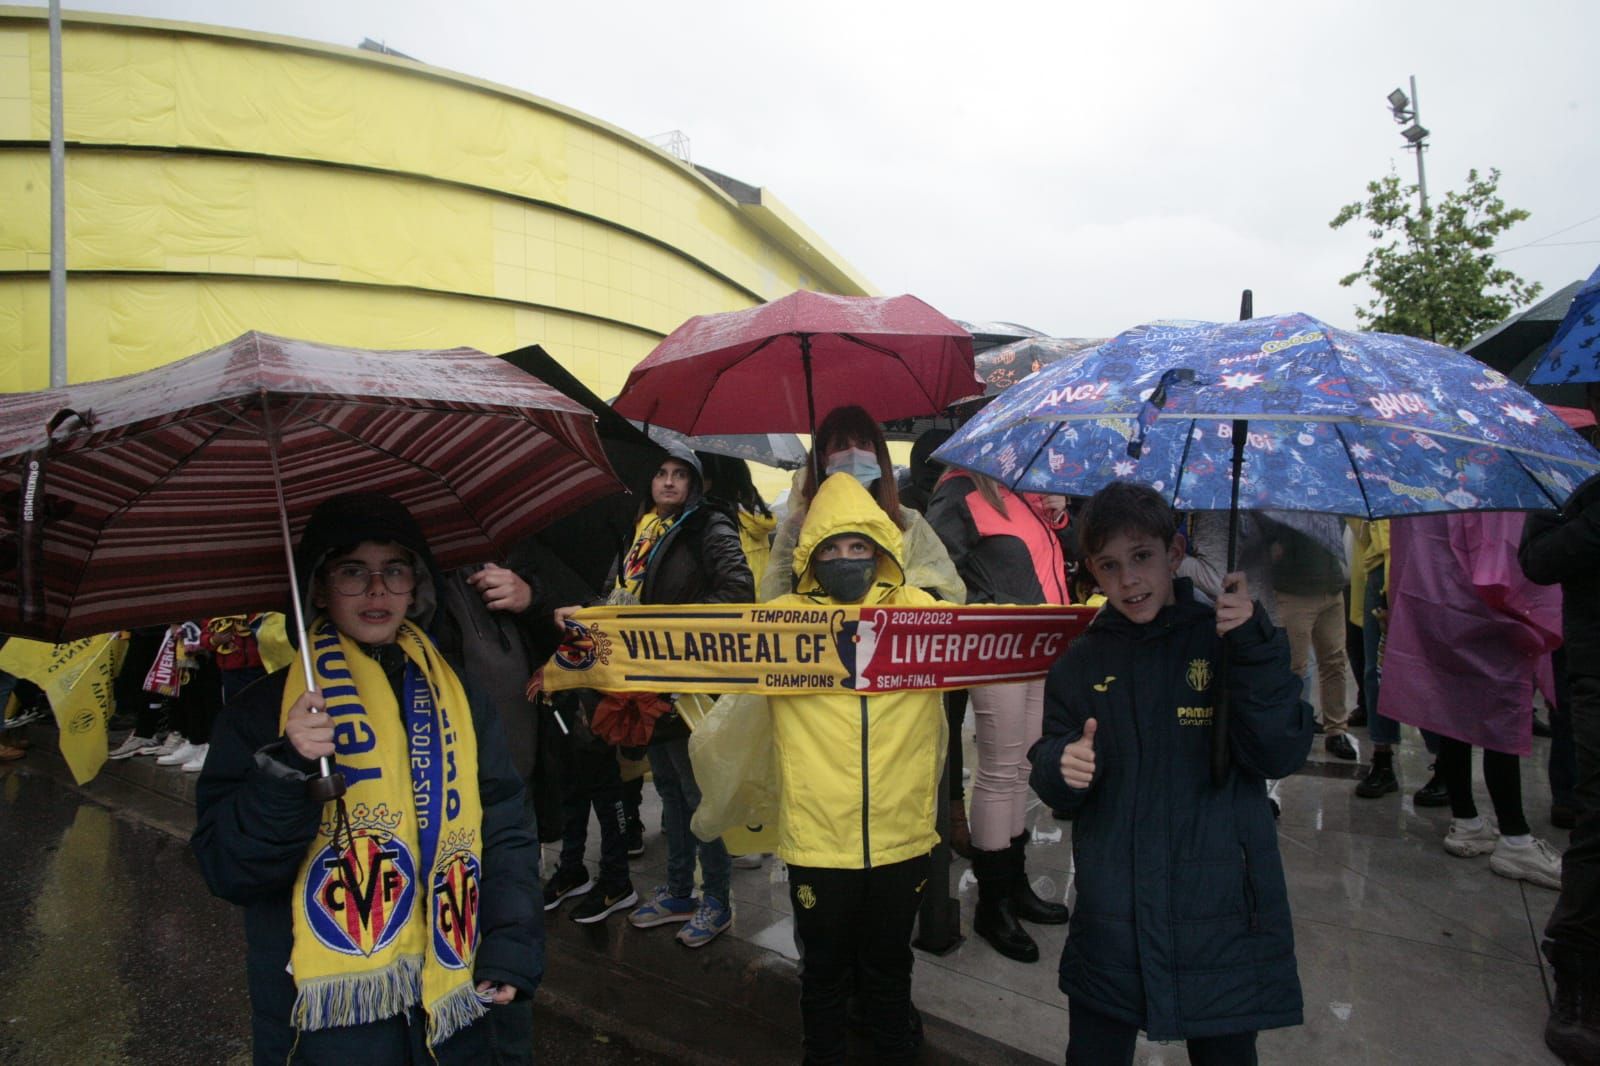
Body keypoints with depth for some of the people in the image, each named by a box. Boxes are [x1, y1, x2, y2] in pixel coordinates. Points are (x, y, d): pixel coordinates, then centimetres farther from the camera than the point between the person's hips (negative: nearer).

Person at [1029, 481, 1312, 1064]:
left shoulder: (1226, 638, -3)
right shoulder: (1080, 664, 2)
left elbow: (1281, 755, -11)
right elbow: (1051, 784, 6)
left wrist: (1255, 647, -21)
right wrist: (1062, 767, -17)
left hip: (1222, 917, -1)